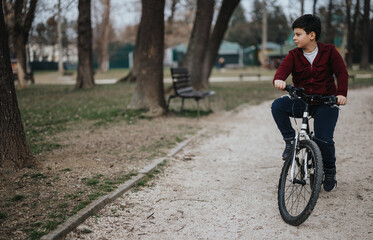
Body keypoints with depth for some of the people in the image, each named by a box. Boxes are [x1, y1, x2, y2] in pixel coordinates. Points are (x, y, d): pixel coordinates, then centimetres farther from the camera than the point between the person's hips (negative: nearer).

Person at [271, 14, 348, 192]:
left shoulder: (329, 51, -3)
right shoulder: (294, 55, -1)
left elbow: (342, 73, -7)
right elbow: (282, 70, -17)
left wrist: (341, 93, -25)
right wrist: (279, 80, -43)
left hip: (326, 102, -2)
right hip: (301, 101, 2)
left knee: (323, 140, -15)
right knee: (277, 106, -27)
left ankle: (330, 172, 15)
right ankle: (290, 140, -8)